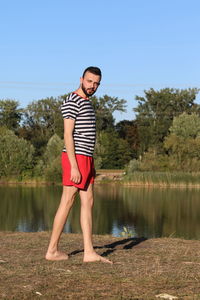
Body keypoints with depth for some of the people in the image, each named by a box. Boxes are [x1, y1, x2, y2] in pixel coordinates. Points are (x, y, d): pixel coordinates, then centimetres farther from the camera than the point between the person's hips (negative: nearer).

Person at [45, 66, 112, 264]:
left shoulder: (86, 103, 20)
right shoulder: (72, 102, -10)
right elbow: (68, 135, -17)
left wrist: (90, 165, 20)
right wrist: (74, 166, -22)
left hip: (85, 158, 10)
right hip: (75, 158, -10)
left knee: (88, 202, 4)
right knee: (67, 202, -5)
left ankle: (89, 252, 3)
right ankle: (52, 250, 2)